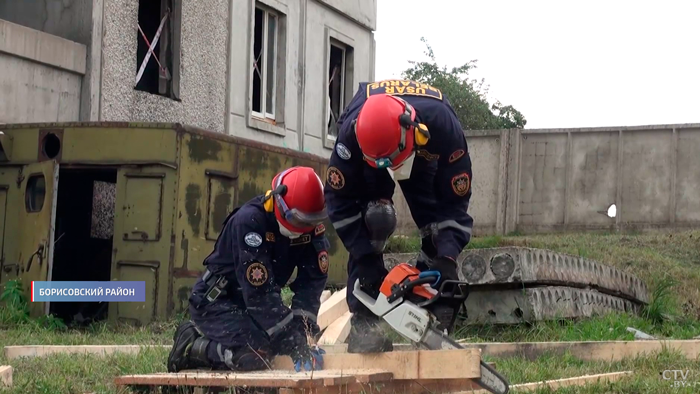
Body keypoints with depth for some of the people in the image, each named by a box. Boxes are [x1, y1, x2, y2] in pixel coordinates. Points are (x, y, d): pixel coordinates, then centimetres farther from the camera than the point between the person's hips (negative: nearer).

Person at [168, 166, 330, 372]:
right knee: (255, 355, -27)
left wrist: (305, 332, -25)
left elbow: (311, 281, -11)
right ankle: (191, 346, -3)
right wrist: (294, 341, -33)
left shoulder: (311, 225, -9)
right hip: (216, 301, -8)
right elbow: (258, 293, -32)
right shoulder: (249, 220, -29)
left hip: (259, 302, 8)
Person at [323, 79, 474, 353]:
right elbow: (339, 198, -29)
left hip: (424, 156, 1)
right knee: (373, 223, -24)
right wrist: (366, 259, -33)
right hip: (367, 163, -1)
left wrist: (447, 259, -41)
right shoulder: (352, 129, -42)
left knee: (438, 235, -13)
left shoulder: (442, 125, -43)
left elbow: (456, 201, -32)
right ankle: (364, 323, -22)